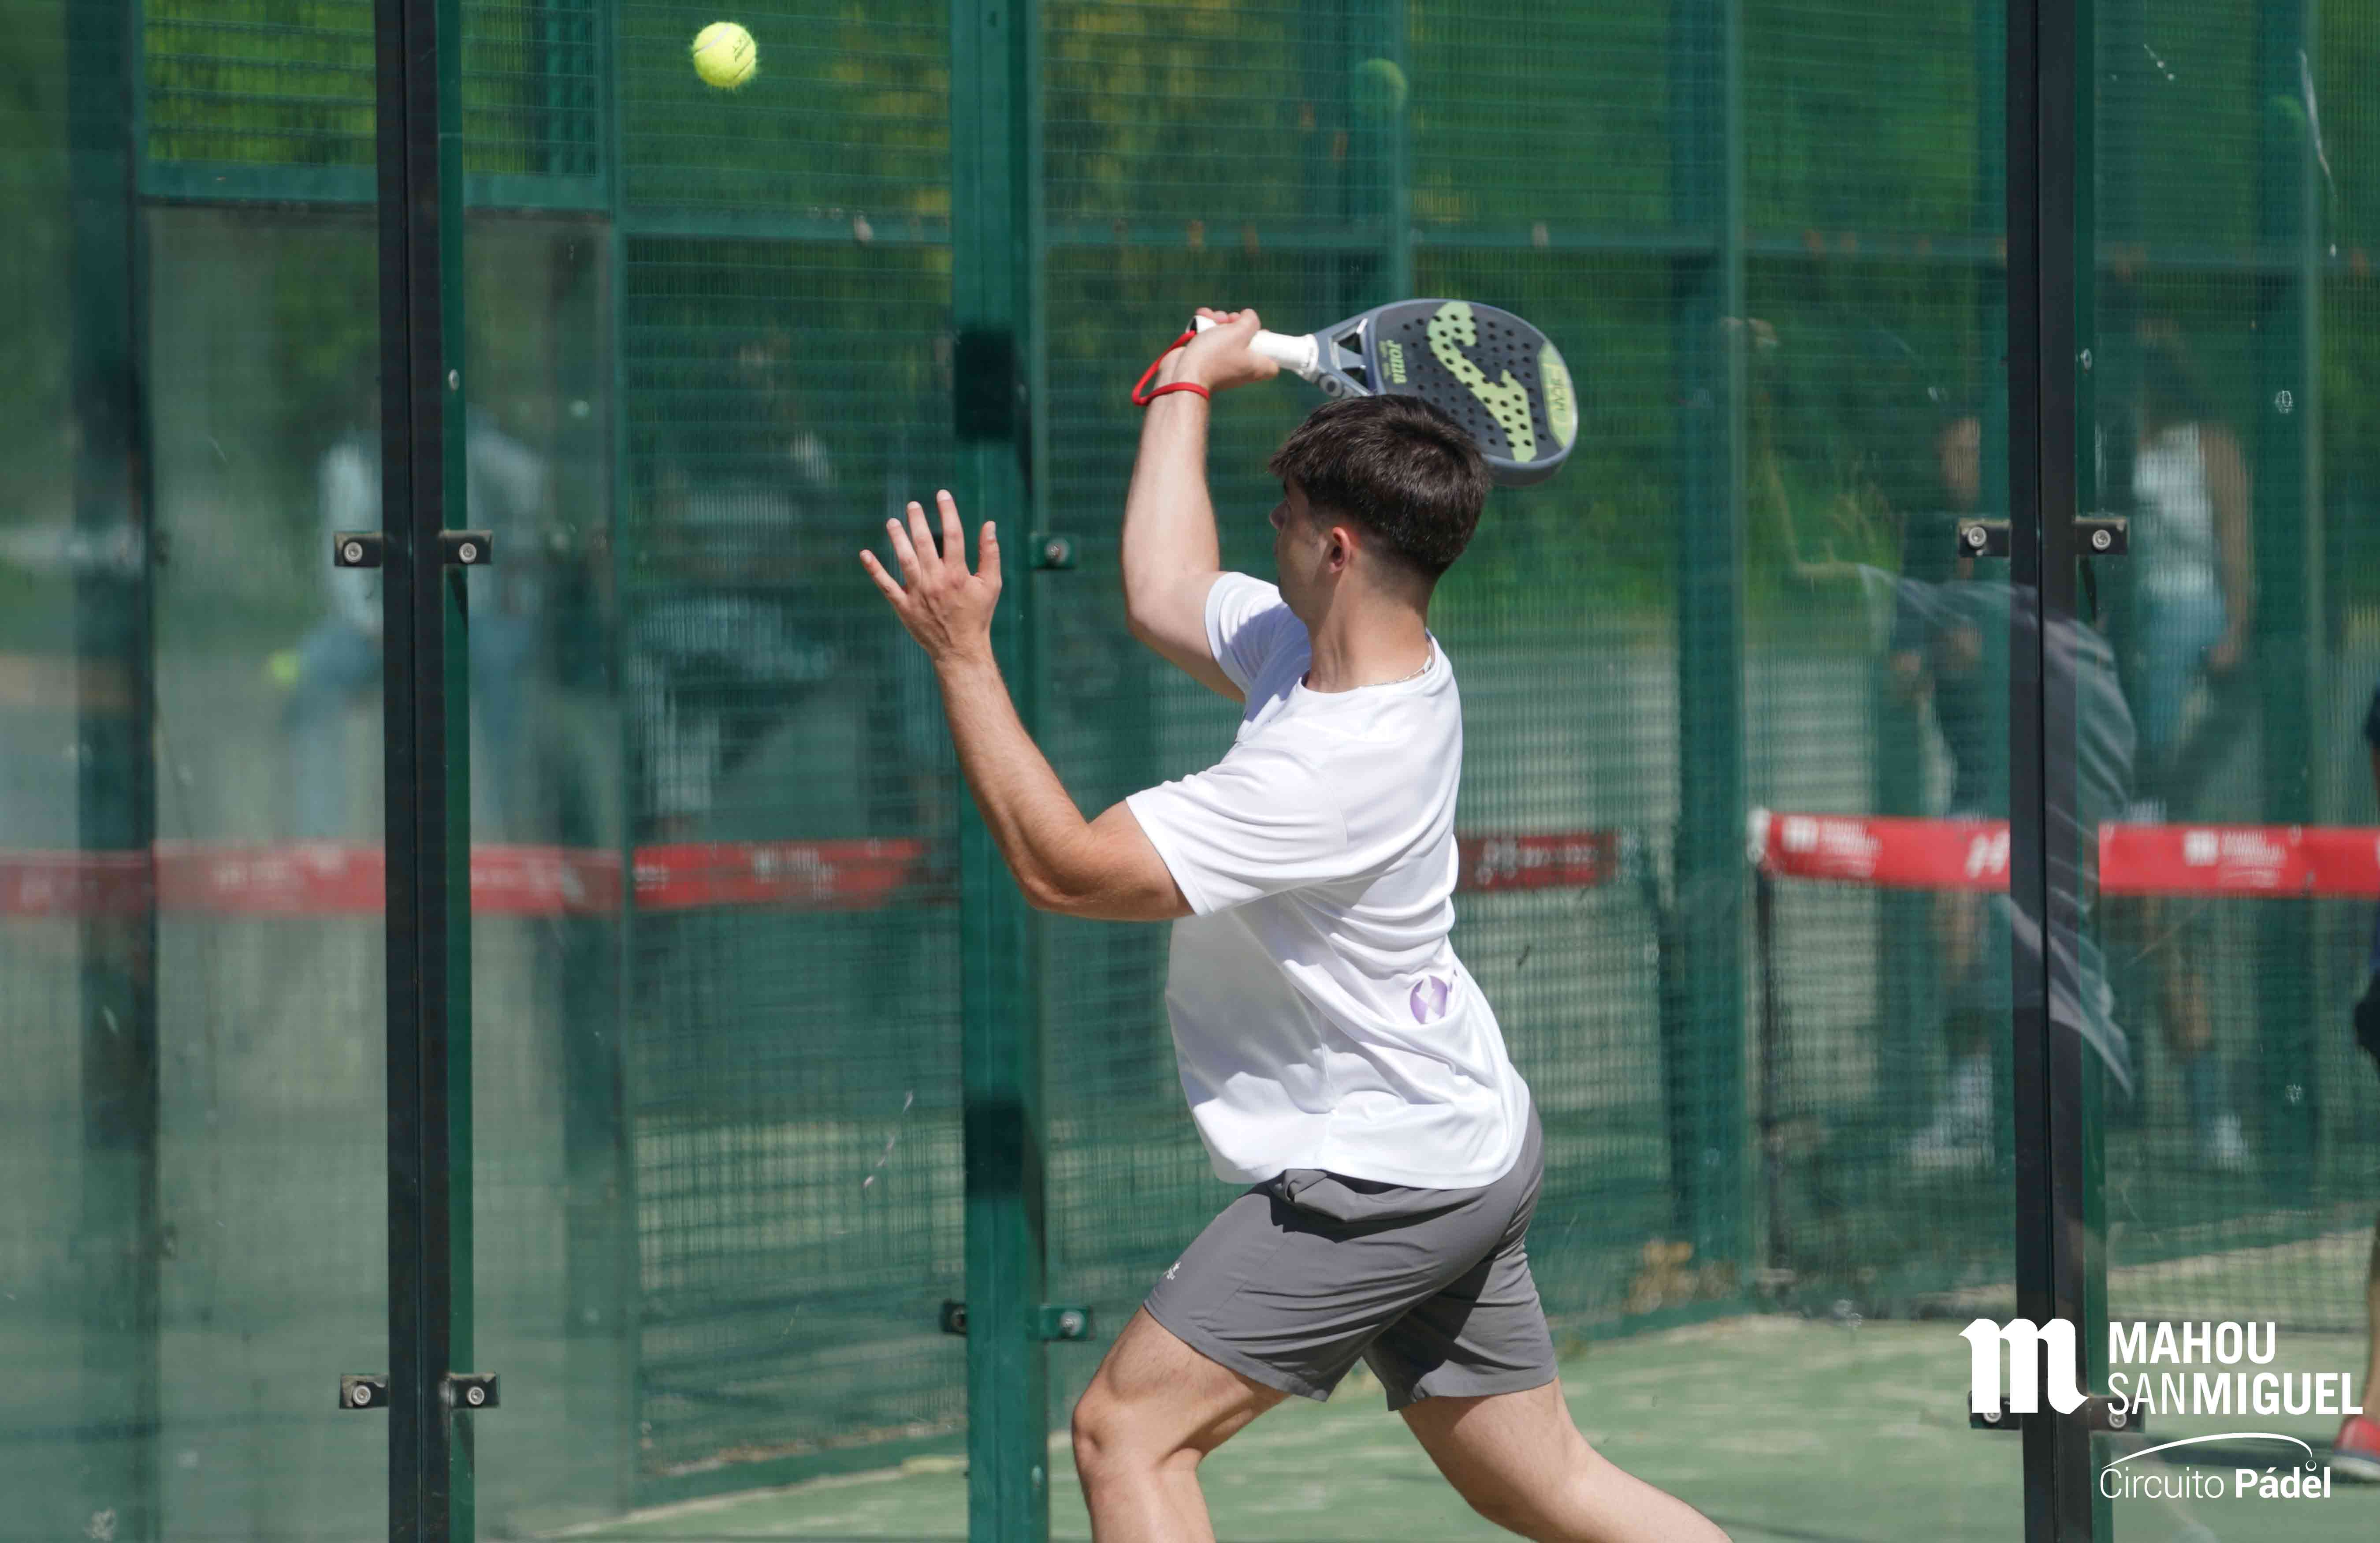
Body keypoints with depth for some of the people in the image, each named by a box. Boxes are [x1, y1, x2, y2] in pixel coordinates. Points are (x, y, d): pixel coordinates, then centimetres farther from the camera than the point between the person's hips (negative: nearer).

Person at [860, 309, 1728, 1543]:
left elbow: (1063, 868, -27)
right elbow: (1163, 597, 21)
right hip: (1464, 1143, 10)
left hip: (1381, 1182, -10)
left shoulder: (1337, 767, -28)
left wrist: (962, 655, -22)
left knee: (1127, 1431, -9)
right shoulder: (1317, 644, 0)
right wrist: (1187, 386, 25)